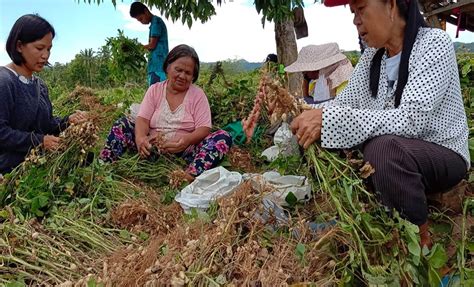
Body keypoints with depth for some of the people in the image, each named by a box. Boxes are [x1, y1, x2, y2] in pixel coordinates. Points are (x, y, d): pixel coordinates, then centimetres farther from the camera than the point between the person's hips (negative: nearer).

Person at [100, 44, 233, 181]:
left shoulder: (198, 94, 1)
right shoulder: (155, 89, 7)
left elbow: (204, 129, -8)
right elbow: (142, 119, -5)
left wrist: (187, 139, -31)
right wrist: (140, 137, -29)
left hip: (183, 151, -1)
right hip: (152, 148, 2)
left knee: (223, 137, -26)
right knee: (122, 124, -14)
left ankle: (189, 177, -48)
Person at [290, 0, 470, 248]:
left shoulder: (434, 43, -17)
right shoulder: (372, 56, 3)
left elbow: (411, 119, -30)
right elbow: (344, 103, -2)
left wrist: (329, 119, -37)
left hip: (442, 154, -6)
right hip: (398, 155, 6)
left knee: (384, 147, -36)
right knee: (319, 145, -8)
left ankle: (422, 239, -11)